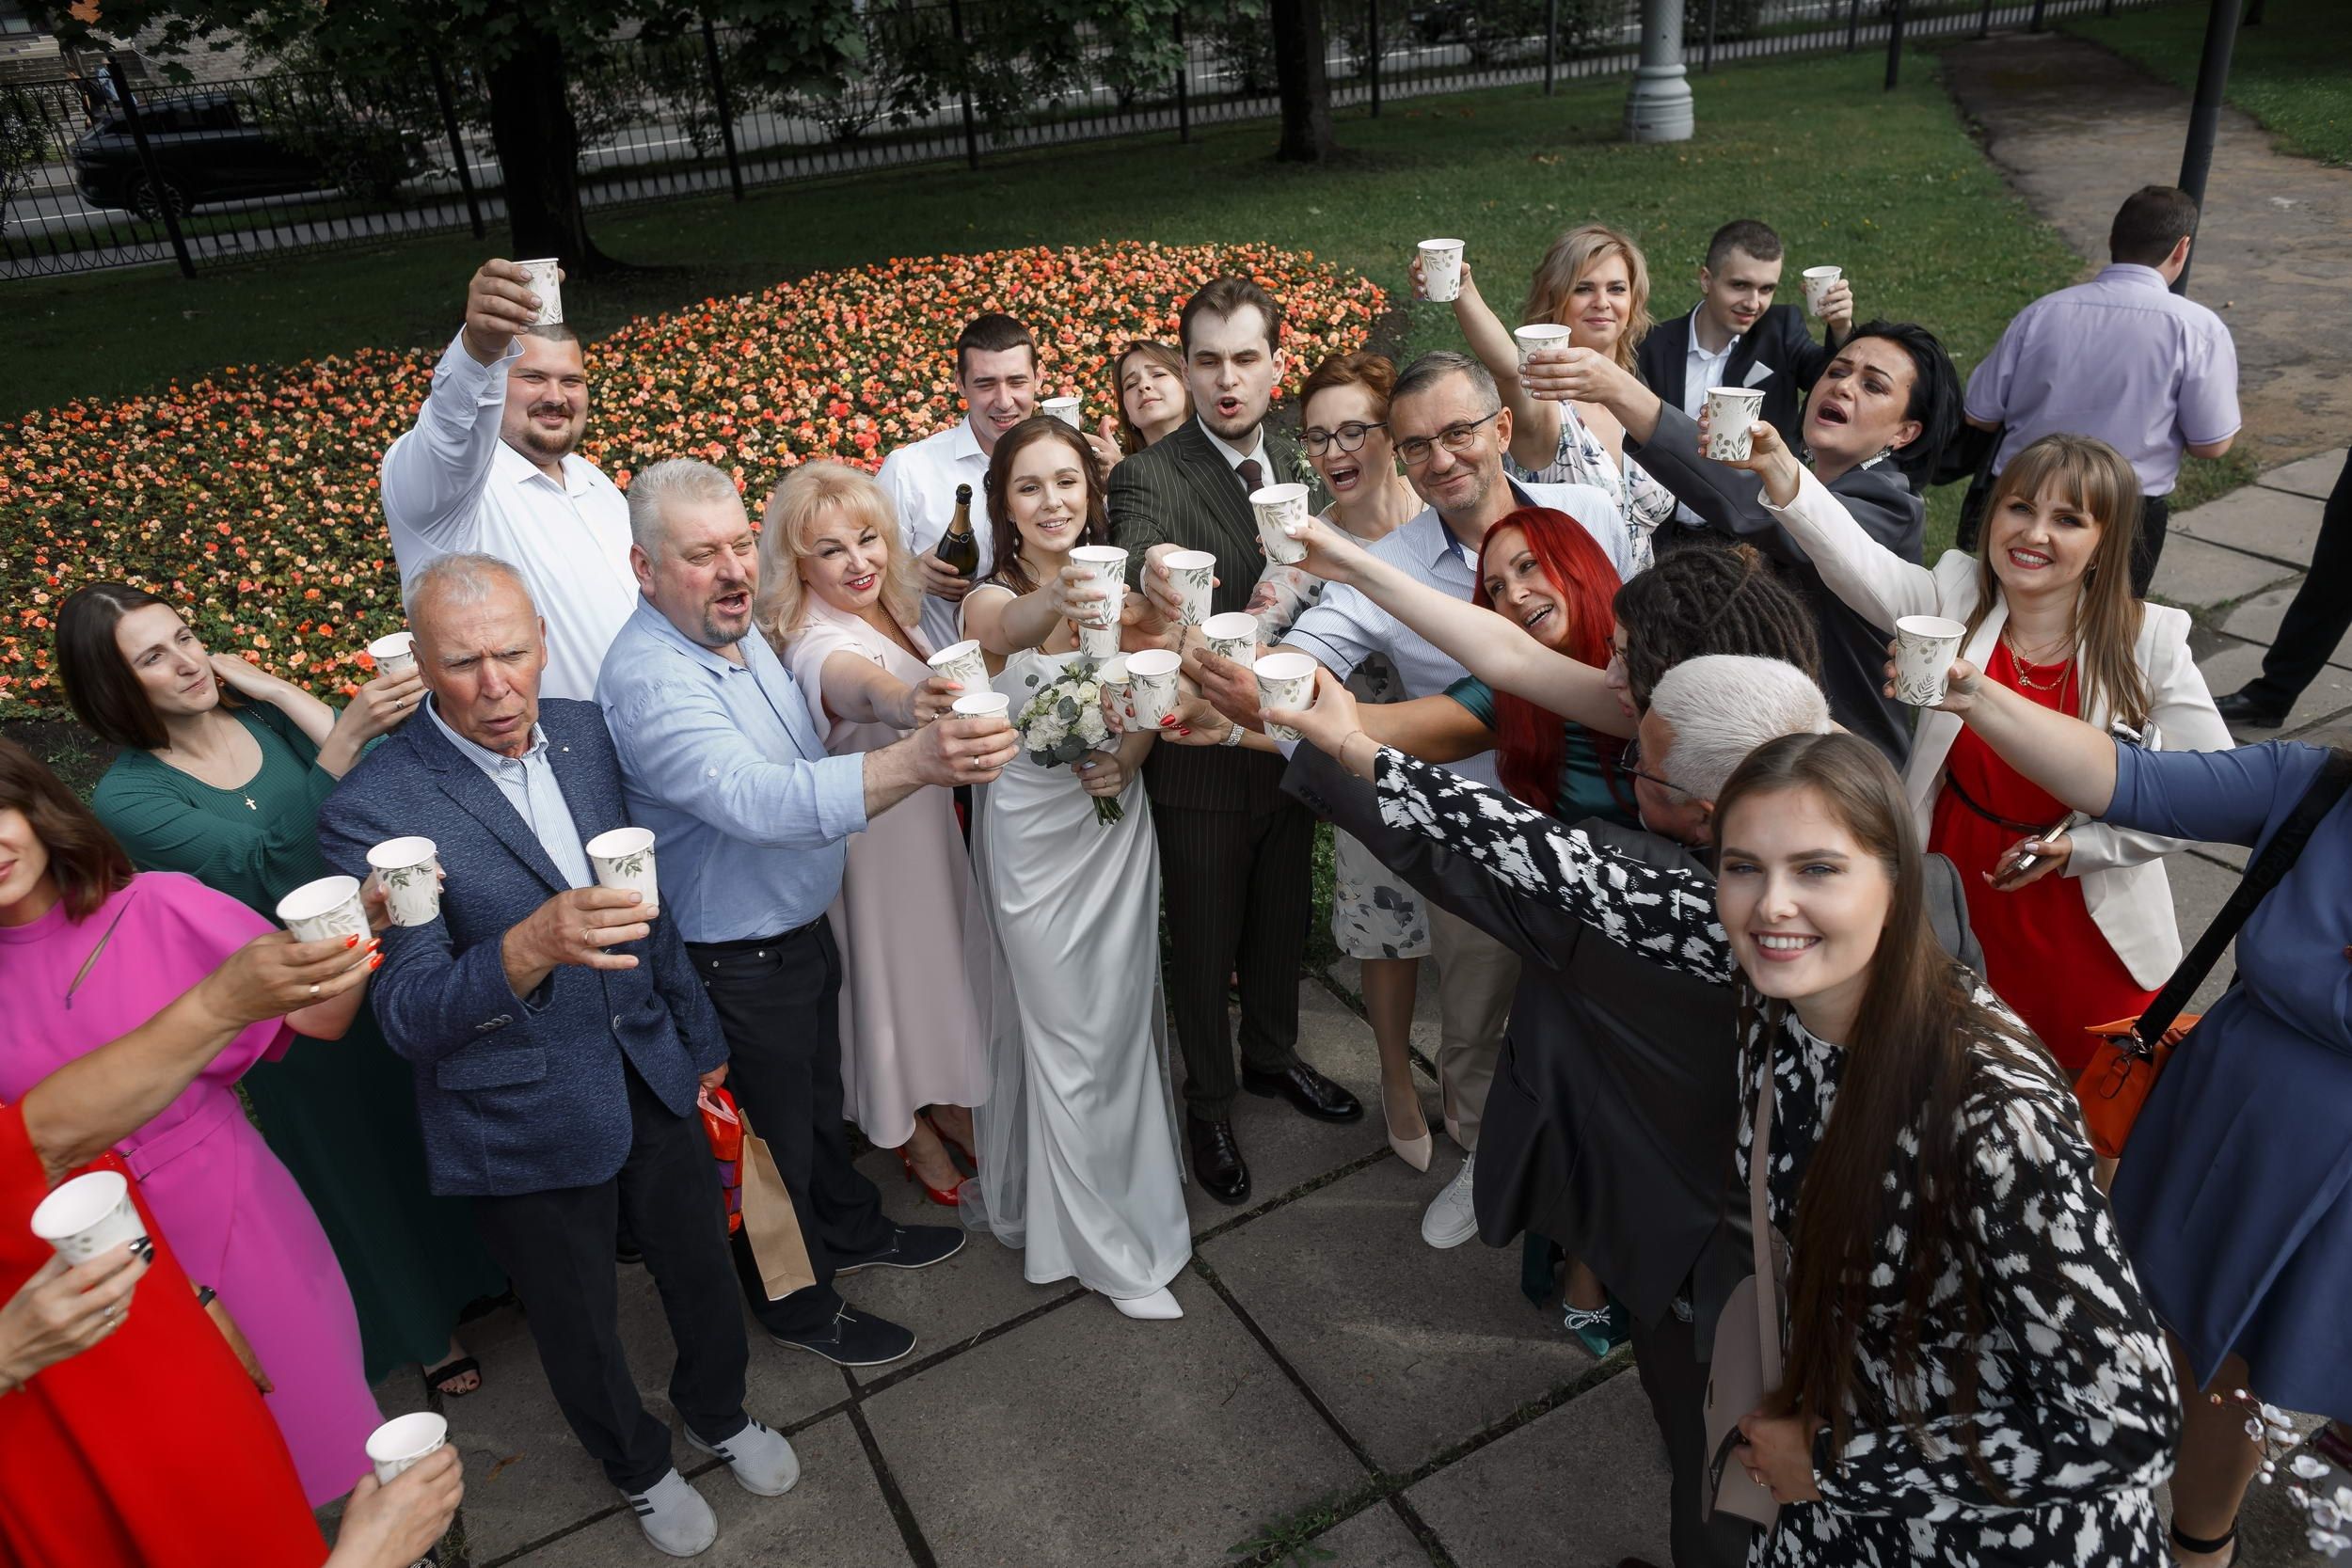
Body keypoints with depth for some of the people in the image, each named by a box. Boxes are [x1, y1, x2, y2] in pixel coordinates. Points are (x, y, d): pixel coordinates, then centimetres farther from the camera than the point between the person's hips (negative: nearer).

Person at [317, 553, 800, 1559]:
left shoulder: (583, 733, -4)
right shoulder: (374, 807, -21)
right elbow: (408, 1016, -24)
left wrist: (698, 1031, 15)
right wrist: (533, 946, -43)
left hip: (650, 1074, 5)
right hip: (525, 1125, -4)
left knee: (702, 1273, 23)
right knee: (580, 1326, 19)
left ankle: (718, 1412, 52)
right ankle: (638, 1465, 48)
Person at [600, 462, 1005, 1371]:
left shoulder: (739, 634, 0)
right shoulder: (650, 680, -31)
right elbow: (759, 801, -47)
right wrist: (917, 762, -59)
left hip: (802, 927, 8)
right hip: (738, 963, -8)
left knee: (819, 1098, 28)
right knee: (775, 1136, 13)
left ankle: (850, 1231, 52)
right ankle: (798, 1305, 36)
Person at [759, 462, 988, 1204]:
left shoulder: (894, 610, -5)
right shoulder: (818, 641, -32)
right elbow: (855, 684, -57)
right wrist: (905, 704, -76)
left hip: (928, 812, 8)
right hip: (871, 831, -8)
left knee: (943, 948, 23)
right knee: (891, 962, 11)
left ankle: (947, 1099, 46)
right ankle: (909, 1129, 36)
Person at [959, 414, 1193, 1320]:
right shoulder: (992, 600, -12)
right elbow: (1011, 626, -38)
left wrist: (1129, 757, -14)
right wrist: (1060, 598, -60)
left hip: (1117, 824, 4)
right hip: (1033, 835, -4)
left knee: (1123, 1021, 17)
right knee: (1064, 1034, 4)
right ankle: (1109, 1244, 20)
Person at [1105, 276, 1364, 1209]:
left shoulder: (1296, 464, 1)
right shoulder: (1151, 479, -19)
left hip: (1290, 739, 6)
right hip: (1200, 757, -6)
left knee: (1282, 920, 24)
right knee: (1203, 945, 12)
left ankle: (1272, 1056, 50)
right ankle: (1209, 1104, 36)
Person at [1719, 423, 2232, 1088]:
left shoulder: (2148, 641, -10)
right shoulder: (1954, 600, -10)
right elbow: (1857, 562, -31)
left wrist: (2079, 845, -16)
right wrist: (1780, 473, -49)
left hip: (2090, 938, 0)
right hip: (1956, 914, 1)